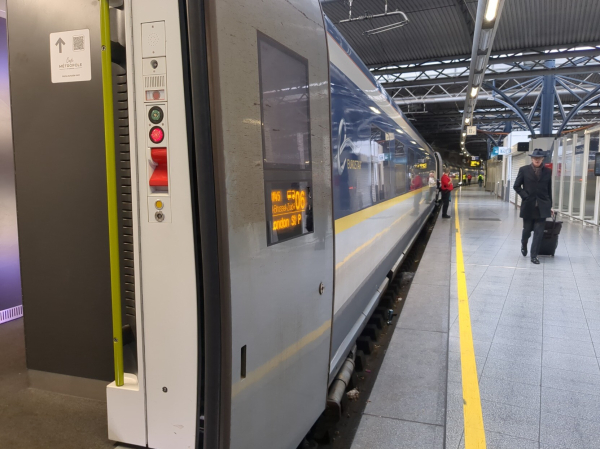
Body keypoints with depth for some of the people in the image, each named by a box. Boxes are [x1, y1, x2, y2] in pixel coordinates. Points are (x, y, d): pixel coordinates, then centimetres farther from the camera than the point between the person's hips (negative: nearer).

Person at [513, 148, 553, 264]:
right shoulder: (524, 170, -1)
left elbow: (549, 190, 8)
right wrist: (526, 197, -10)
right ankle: (524, 245, 42)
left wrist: (550, 206, 8)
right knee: (527, 229, 11)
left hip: (542, 206, 1)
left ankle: (534, 256, 5)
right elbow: (516, 186, 0)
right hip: (528, 205, -1)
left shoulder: (548, 172, 5)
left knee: (539, 232, -2)